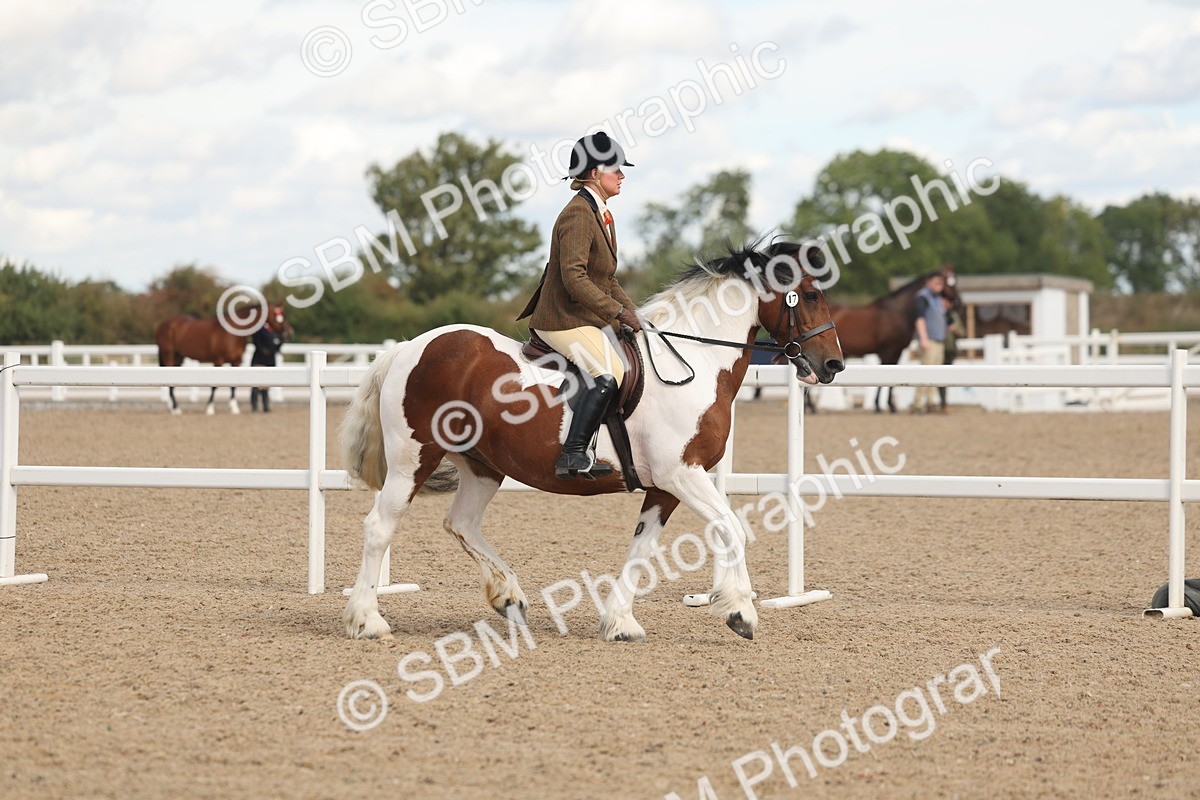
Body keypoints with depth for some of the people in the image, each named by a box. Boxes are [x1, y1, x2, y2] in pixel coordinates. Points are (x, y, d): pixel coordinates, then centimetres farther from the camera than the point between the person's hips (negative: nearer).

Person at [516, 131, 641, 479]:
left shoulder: (601, 214, 15)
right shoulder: (578, 214, -16)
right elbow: (574, 277, -25)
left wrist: (629, 309, 7)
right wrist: (617, 312, -23)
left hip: (592, 319, 11)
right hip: (564, 320, -11)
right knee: (609, 375, -27)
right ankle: (573, 455, -27)